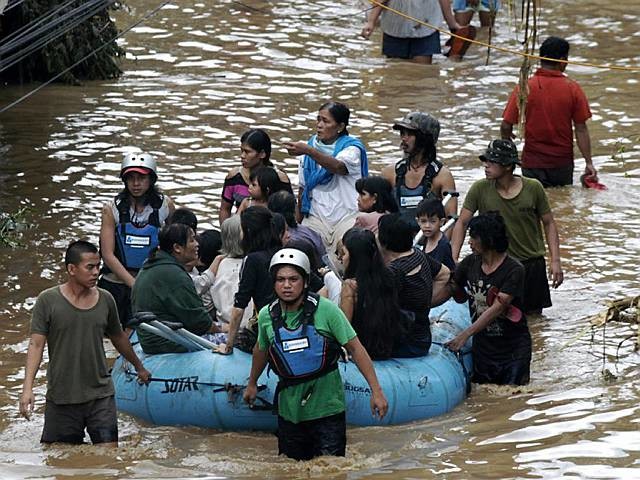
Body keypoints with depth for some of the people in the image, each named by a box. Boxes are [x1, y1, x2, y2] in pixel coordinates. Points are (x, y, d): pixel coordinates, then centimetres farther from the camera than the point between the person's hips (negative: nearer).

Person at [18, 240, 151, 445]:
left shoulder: (105, 300, 6)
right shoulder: (48, 301, -6)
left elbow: (118, 338, 23)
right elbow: (36, 344, -10)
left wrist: (139, 367, 37)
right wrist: (28, 388, -21)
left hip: (101, 397, 2)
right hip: (61, 400, -2)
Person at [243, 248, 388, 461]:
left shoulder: (325, 310, -13)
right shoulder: (267, 316, -2)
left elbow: (354, 348, -9)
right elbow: (261, 350, 18)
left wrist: (376, 391, -12)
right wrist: (252, 384, 32)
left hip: (327, 407, -3)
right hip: (290, 409, 3)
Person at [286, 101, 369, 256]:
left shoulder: (352, 148, -2)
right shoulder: (312, 146, 13)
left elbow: (338, 166, -26)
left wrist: (307, 151, -39)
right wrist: (298, 221, 17)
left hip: (347, 216, -4)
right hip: (316, 217, 4)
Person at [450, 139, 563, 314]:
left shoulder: (533, 188, -9)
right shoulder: (480, 189, -9)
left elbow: (548, 223, 0)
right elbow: (462, 223, -3)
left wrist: (555, 261, -6)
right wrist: (453, 259, -12)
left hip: (532, 263, 0)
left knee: (534, 313, 8)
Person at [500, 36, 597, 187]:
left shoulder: (525, 88, -10)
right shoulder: (573, 88, -8)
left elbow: (506, 126, -9)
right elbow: (581, 129, -7)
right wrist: (589, 162, -2)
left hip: (533, 163, -1)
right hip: (563, 163, 1)